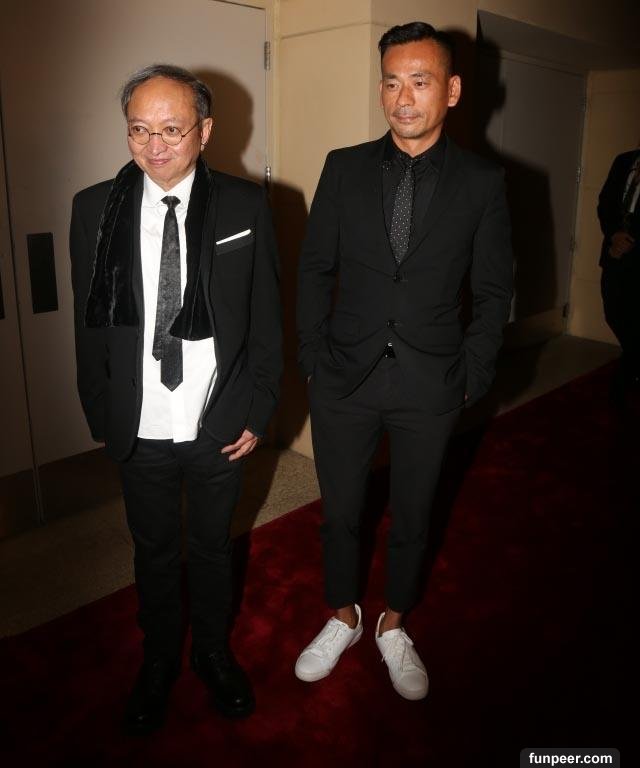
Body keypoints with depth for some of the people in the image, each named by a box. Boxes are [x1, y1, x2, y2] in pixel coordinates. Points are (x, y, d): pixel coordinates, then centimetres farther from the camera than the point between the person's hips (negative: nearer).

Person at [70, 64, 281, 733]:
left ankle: (213, 652, 45)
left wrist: (257, 413, -4)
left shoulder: (245, 206, -6)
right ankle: (158, 660, 45)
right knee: (153, 553, 20)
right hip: (140, 432, 1)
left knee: (211, 547, 20)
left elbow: (266, 319, -3)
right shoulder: (95, 208, -4)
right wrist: (101, 418, 2)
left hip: (218, 427, 0)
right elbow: (90, 325, 1)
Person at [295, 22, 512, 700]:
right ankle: (342, 618, 40)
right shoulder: (344, 168, 1)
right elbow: (315, 268, 4)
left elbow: (492, 290, 2)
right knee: (339, 512, 14)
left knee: (411, 516, 16)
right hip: (344, 381, 1)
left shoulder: (482, 182, -2)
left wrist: (471, 378, -3)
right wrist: (313, 357, -1)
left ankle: (394, 626, 40)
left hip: (431, 388, 0)